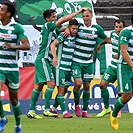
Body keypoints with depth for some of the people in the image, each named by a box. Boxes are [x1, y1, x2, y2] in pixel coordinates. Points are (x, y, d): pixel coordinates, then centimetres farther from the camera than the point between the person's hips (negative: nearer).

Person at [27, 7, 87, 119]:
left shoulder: (50, 28, 17)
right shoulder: (47, 25, -8)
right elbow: (64, 20, -15)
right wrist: (78, 12, -10)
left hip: (40, 60, 10)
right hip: (43, 59, -10)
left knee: (39, 85, 9)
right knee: (51, 83, -14)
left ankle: (31, 111, 9)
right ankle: (47, 110, -18)